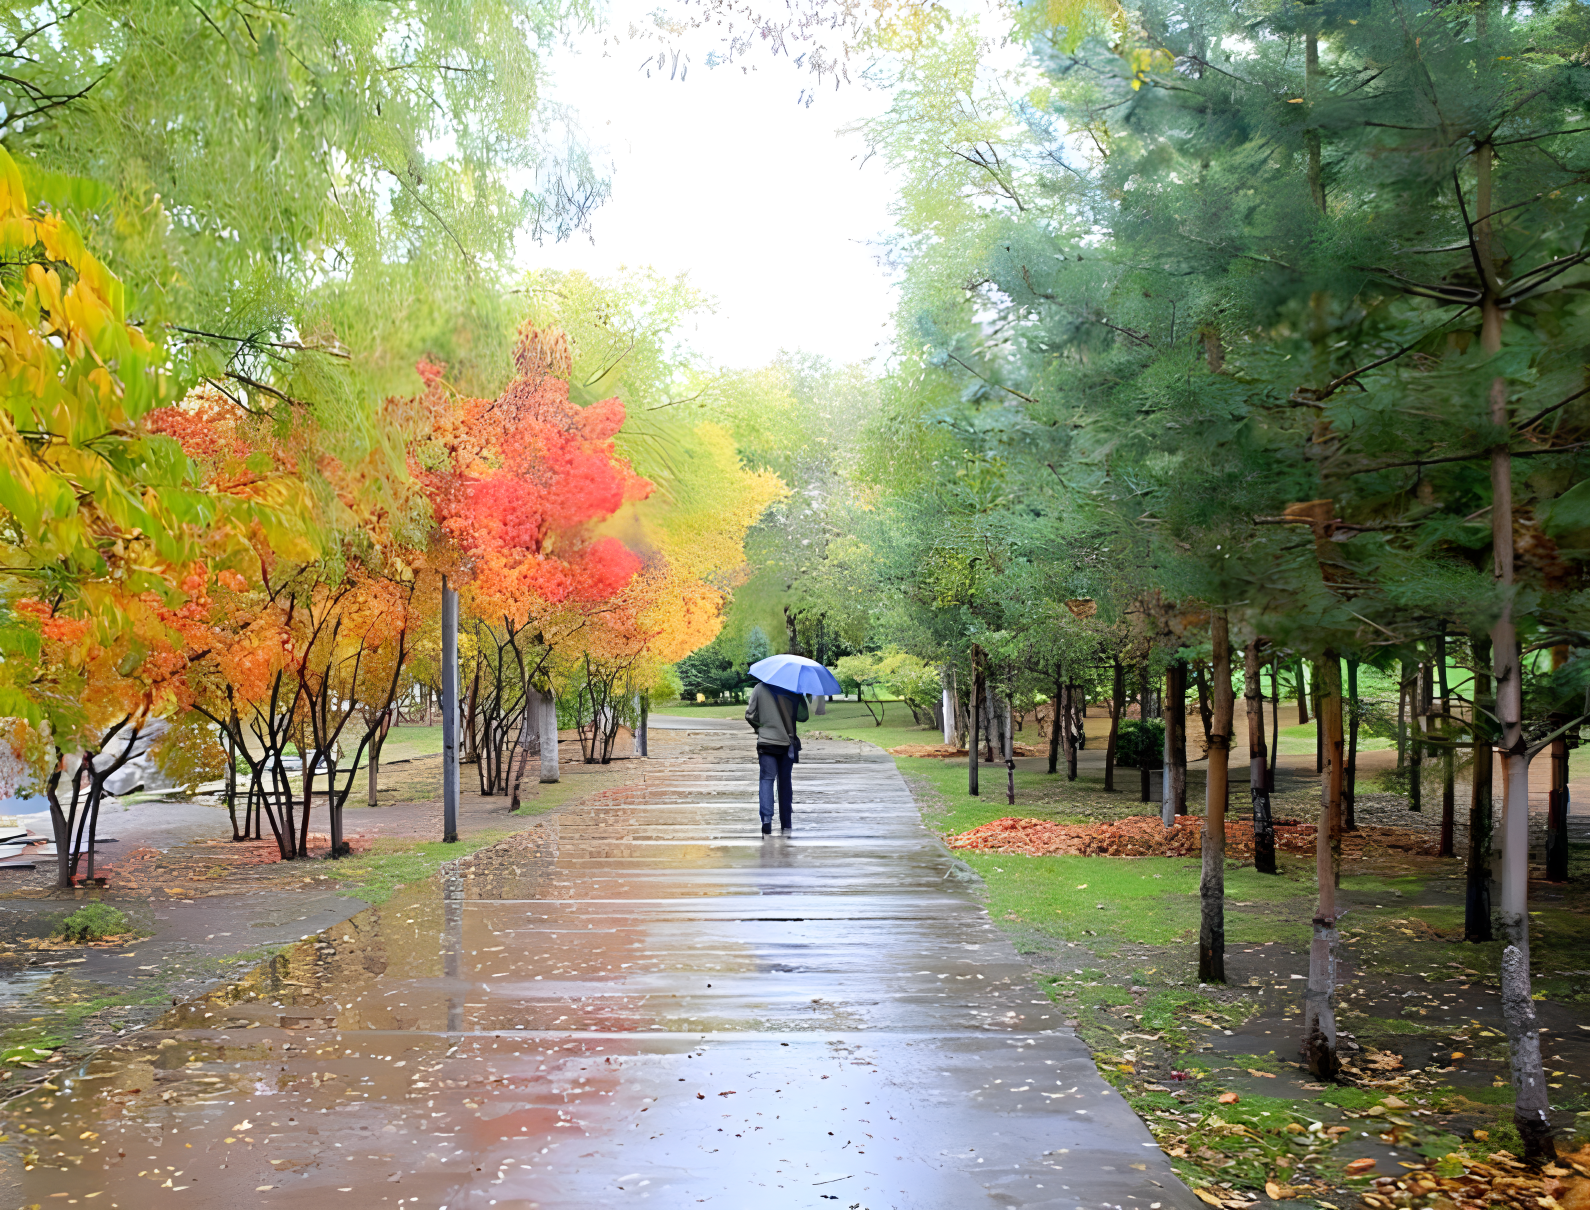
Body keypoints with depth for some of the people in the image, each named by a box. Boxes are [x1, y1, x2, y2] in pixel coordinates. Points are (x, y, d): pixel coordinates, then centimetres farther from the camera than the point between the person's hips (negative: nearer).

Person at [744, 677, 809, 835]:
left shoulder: (760, 688, -4)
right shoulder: (793, 690, -4)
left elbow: (750, 715, -2)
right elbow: (803, 716, -3)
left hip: (766, 741, -1)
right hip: (787, 742, 1)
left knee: (767, 779, 1)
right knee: (785, 781, 12)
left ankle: (766, 820, -18)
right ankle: (786, 825, 14)